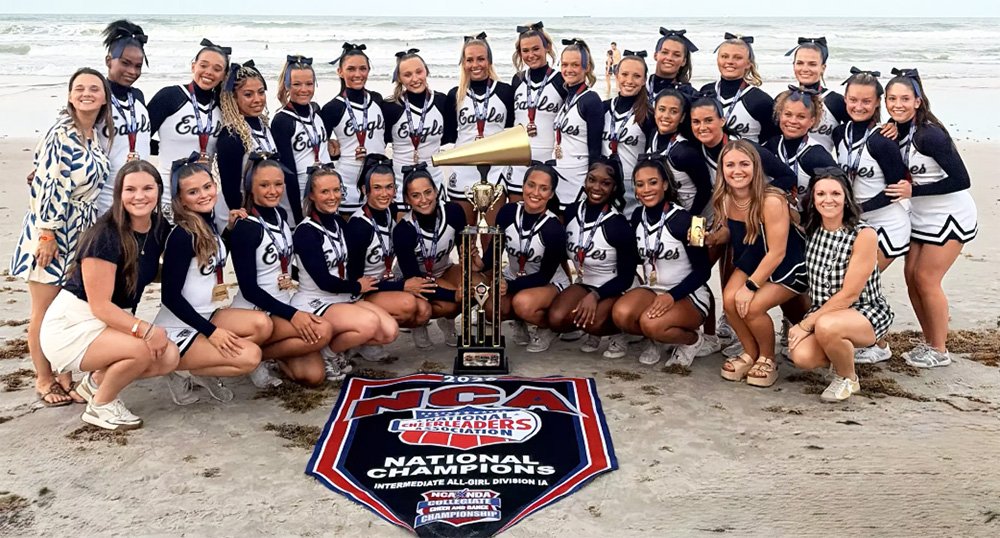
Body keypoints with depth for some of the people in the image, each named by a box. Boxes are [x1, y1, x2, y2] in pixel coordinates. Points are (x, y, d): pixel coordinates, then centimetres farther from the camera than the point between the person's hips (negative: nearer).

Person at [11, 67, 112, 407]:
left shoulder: (95, 136, 8)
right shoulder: (62, 133, -16)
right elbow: (49, 185, -19)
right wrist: (47, 234, -21)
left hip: (80, 235, 7)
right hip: (50, 231, -7)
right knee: (45, 310, 3)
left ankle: (66, 375, 20)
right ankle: (43, 379, 15)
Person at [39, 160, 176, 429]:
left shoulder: (159, 229, -3)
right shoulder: (106, 236, -23)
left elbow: (148, 273, 17)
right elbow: (100, 306, -21)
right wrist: (144, 329, -33)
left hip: (115, 322, 7)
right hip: (72, 324, -7)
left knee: (169, 356, -15)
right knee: (142, 350, -31)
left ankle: (96, 381, 10)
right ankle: (100, 406, -3)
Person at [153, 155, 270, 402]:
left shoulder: (210, 225, 5)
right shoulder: (182, 236, -19)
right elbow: (170, 296, -20)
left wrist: (231, 228, 10)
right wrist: (211, 331, -21)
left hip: (205, 316, 8)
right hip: (177, 329, -8)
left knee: (262, 325, -16)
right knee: (250, 357, -22)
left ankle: (205, 371, 1)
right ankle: (183, 372, -1)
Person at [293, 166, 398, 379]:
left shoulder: (339, 222, 7)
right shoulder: (306, 232, -15)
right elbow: (324, 281, -18)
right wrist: (357, 287, -5)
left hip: (343, 298, 7)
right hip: (314, 303, -7)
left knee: (390, 331, -12)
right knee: (369, 323, -30)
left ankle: (339, 343, 10)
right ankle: (327, 354, -4)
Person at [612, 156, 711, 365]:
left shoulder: (682, 219, -16)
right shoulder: (637, 216, 2)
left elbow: (703, 270, -14)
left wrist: (672, 296, -25)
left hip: (689, 295, -5)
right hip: (653, 289, 5)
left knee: (651, 323, -35)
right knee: (621, 314, -28)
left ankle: (693, 340, -1)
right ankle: (659, 339, 5)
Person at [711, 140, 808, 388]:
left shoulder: (771, 201, -31)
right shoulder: (724, 200, -12)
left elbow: (777, 253, -26)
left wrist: (750, 287, -23)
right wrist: (707, 238, -14)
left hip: (789, 266, -6)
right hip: (753, 261, 6)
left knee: (752, 307, -23)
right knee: (729, 300, -17)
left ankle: (768, 359, 6)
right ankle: (750, 353, 9)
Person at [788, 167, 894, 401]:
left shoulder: (864, 235, -17)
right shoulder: (811, 230, 0)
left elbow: (849, 294, -18)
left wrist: (806, 324, -18)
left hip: (866, 313, -5)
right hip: (824, 313, 5)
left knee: (826, 326, -37)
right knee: (802, 356, -24)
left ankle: (848, 379, -7)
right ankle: (842, 350, 10)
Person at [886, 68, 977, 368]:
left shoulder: (929, 134, -24)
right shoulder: (894, 131, -2)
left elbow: (960, 180, -25)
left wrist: (913, 189, -24)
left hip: (950, 214, -7)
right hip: (921, 215, 8)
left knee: (926, 279, -6)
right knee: (911, 275, 6)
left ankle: (939, 351, 8)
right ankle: (930, 343, 20)